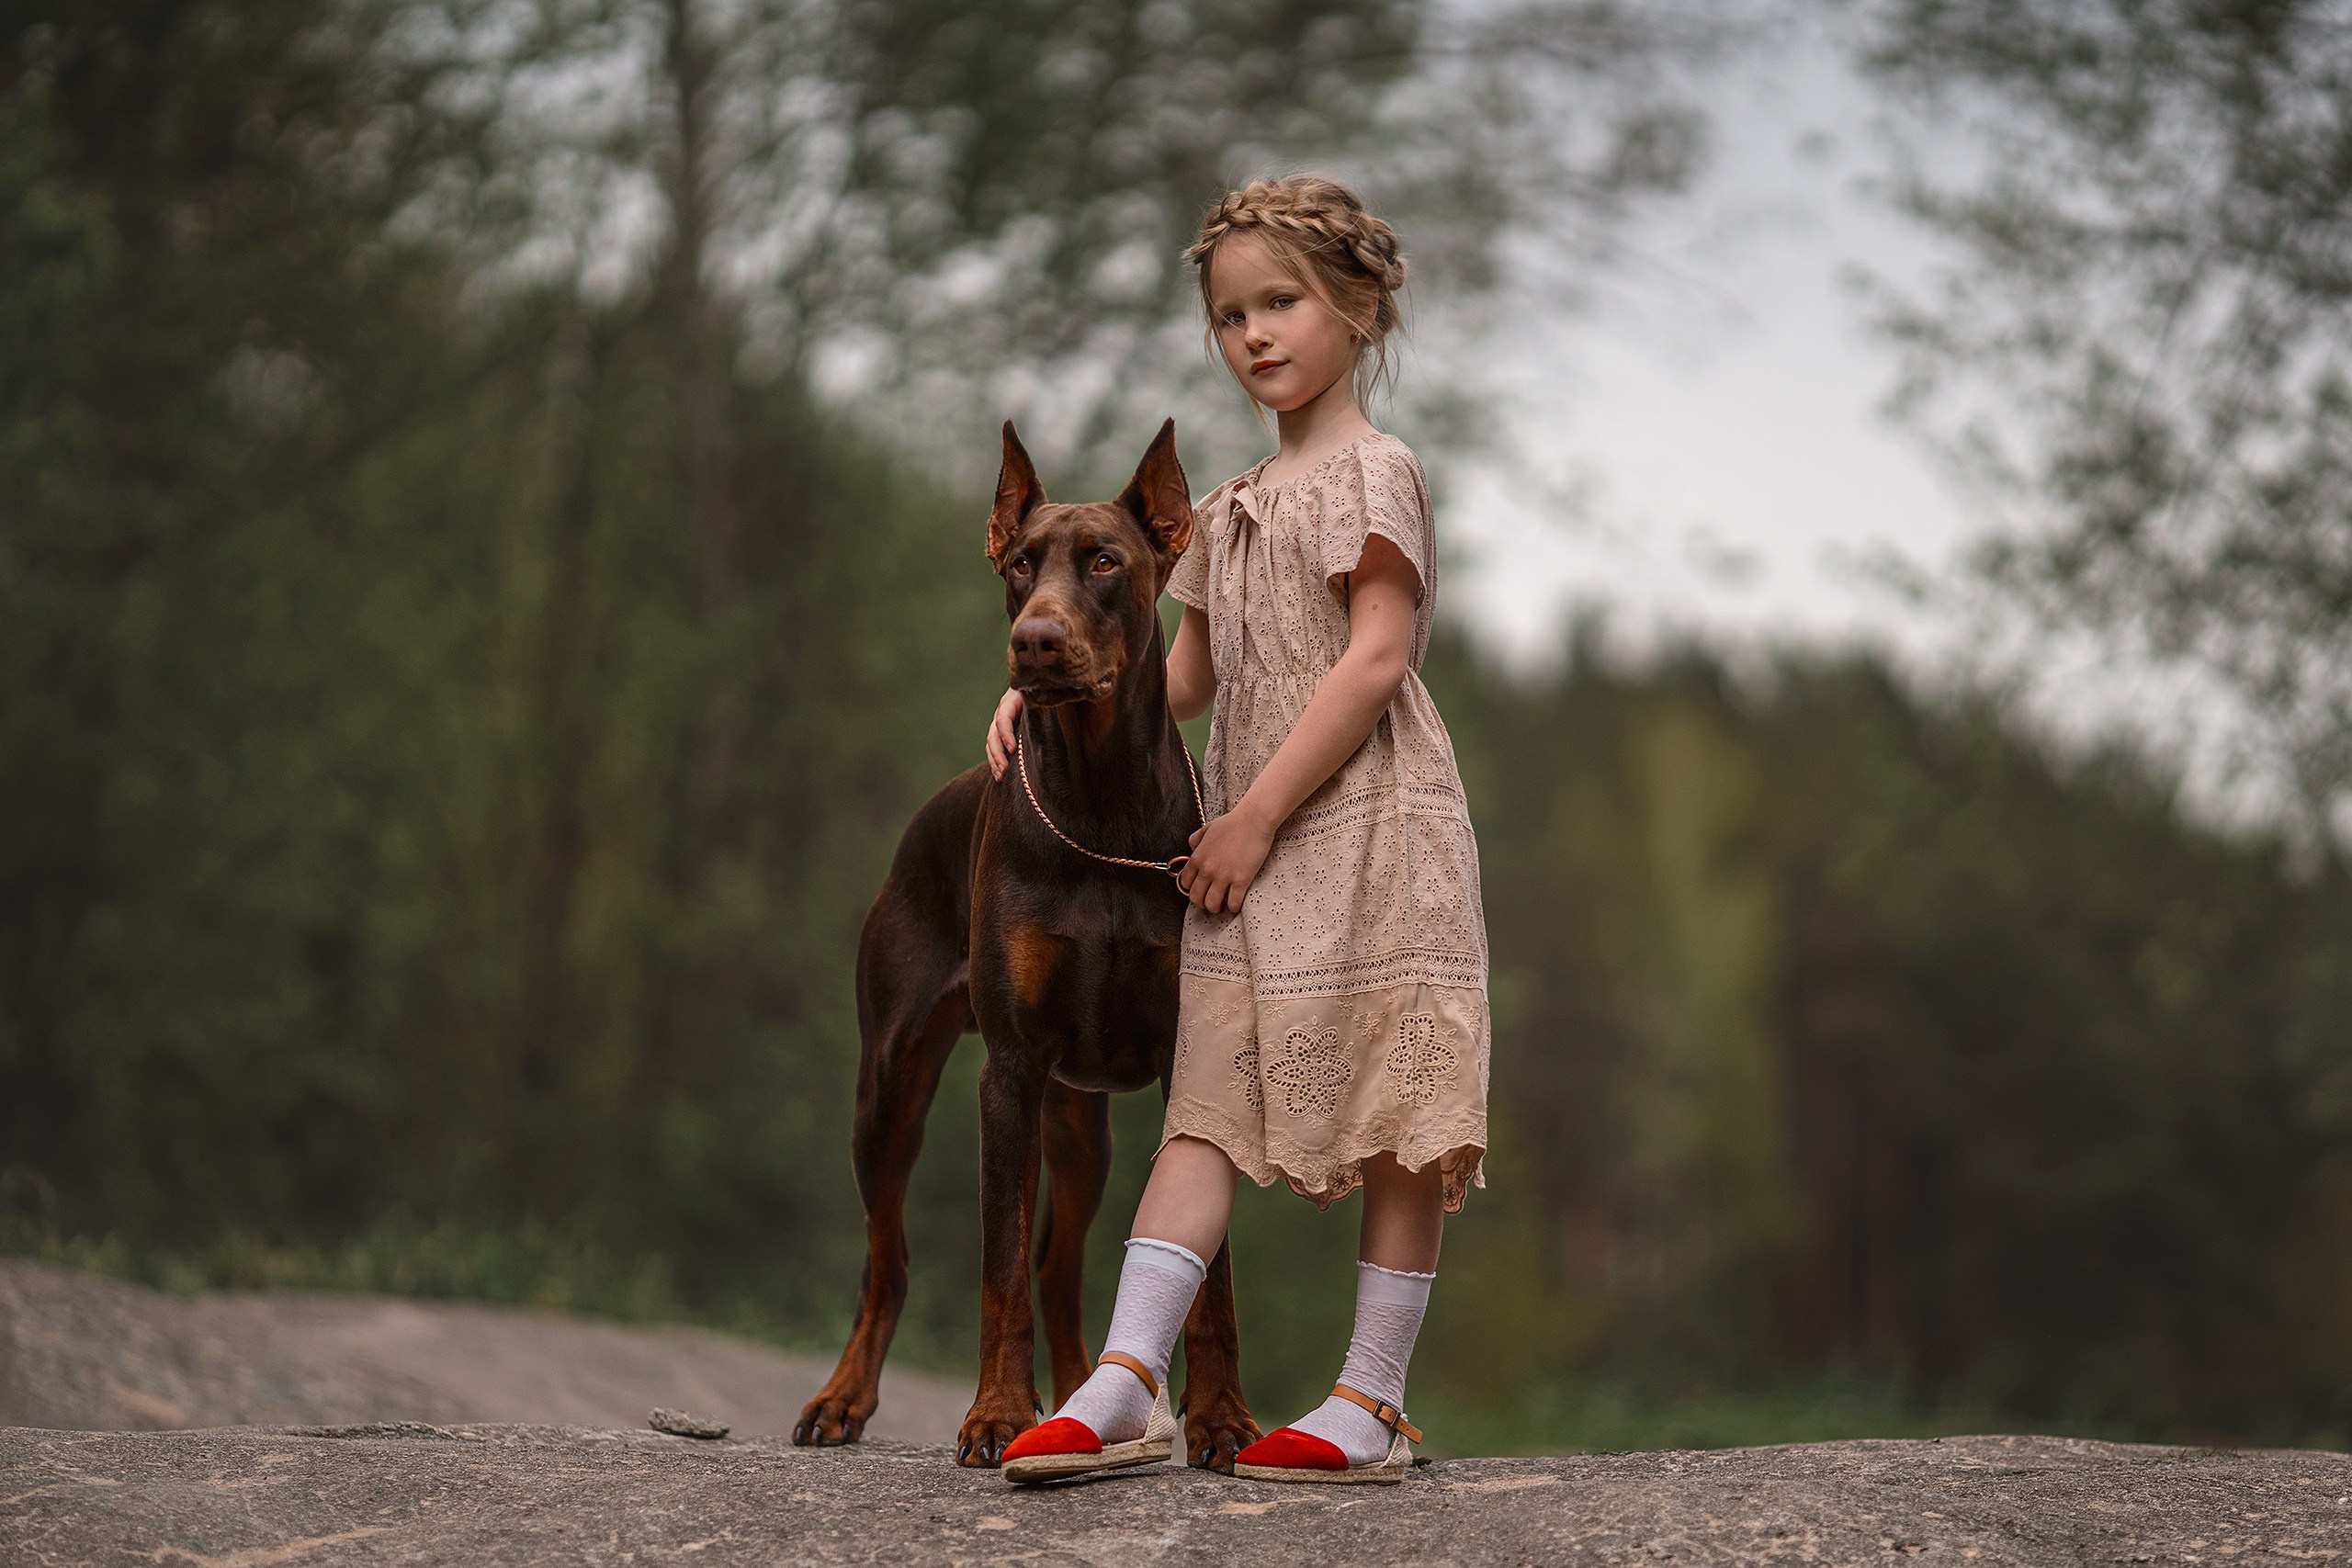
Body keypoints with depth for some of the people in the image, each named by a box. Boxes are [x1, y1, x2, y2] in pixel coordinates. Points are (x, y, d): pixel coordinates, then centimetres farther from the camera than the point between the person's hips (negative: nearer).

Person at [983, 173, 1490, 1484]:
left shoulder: (1374, 471, -4)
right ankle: (1124, 1387, -10)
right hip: (1252, 850, 7)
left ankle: (1374, 1401, 1)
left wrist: (1257, 814, -16)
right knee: (1209, 1106, -2)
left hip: (1367, 833, -7)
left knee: (1401, 1119, -2)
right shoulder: (1233, 509, 20)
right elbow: (1188, 675, 22)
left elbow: (1375, 659, -14)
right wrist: (1048, 697, 6)